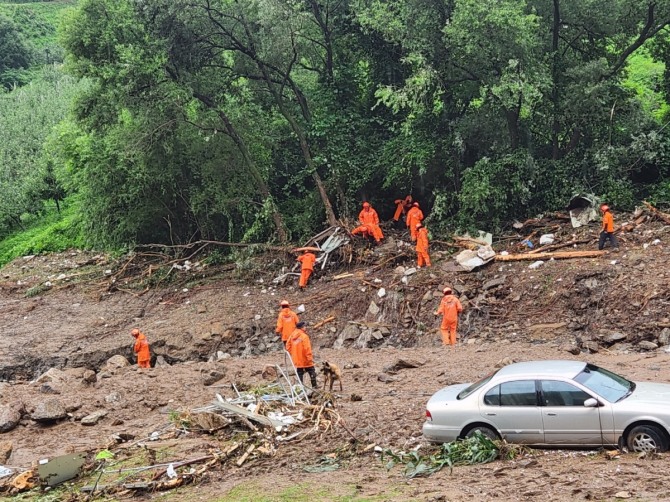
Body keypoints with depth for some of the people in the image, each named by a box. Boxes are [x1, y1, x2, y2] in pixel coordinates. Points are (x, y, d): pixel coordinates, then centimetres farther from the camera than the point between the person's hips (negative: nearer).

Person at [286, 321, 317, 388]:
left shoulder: (292, 336, 4)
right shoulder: (304, 336, -17)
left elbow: (288, 346, 8)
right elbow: (307, 349, -20)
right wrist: (310, 358, -15)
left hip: (297, 360, 6)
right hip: (306, 360, -6)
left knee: (299, 374, 10)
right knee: (312, 373, 8)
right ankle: (314, 386, 10)